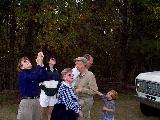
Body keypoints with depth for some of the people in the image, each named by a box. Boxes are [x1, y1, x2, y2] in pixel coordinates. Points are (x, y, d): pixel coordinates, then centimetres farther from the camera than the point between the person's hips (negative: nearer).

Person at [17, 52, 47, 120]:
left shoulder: (33, 72, 14)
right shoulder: (22, 74, -6)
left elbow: (44, 77, -4)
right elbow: (33, 77, -26)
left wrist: (41, 64, -13)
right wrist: (39, 64, -20)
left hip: (36, 101, 7)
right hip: (26, 102, -6)